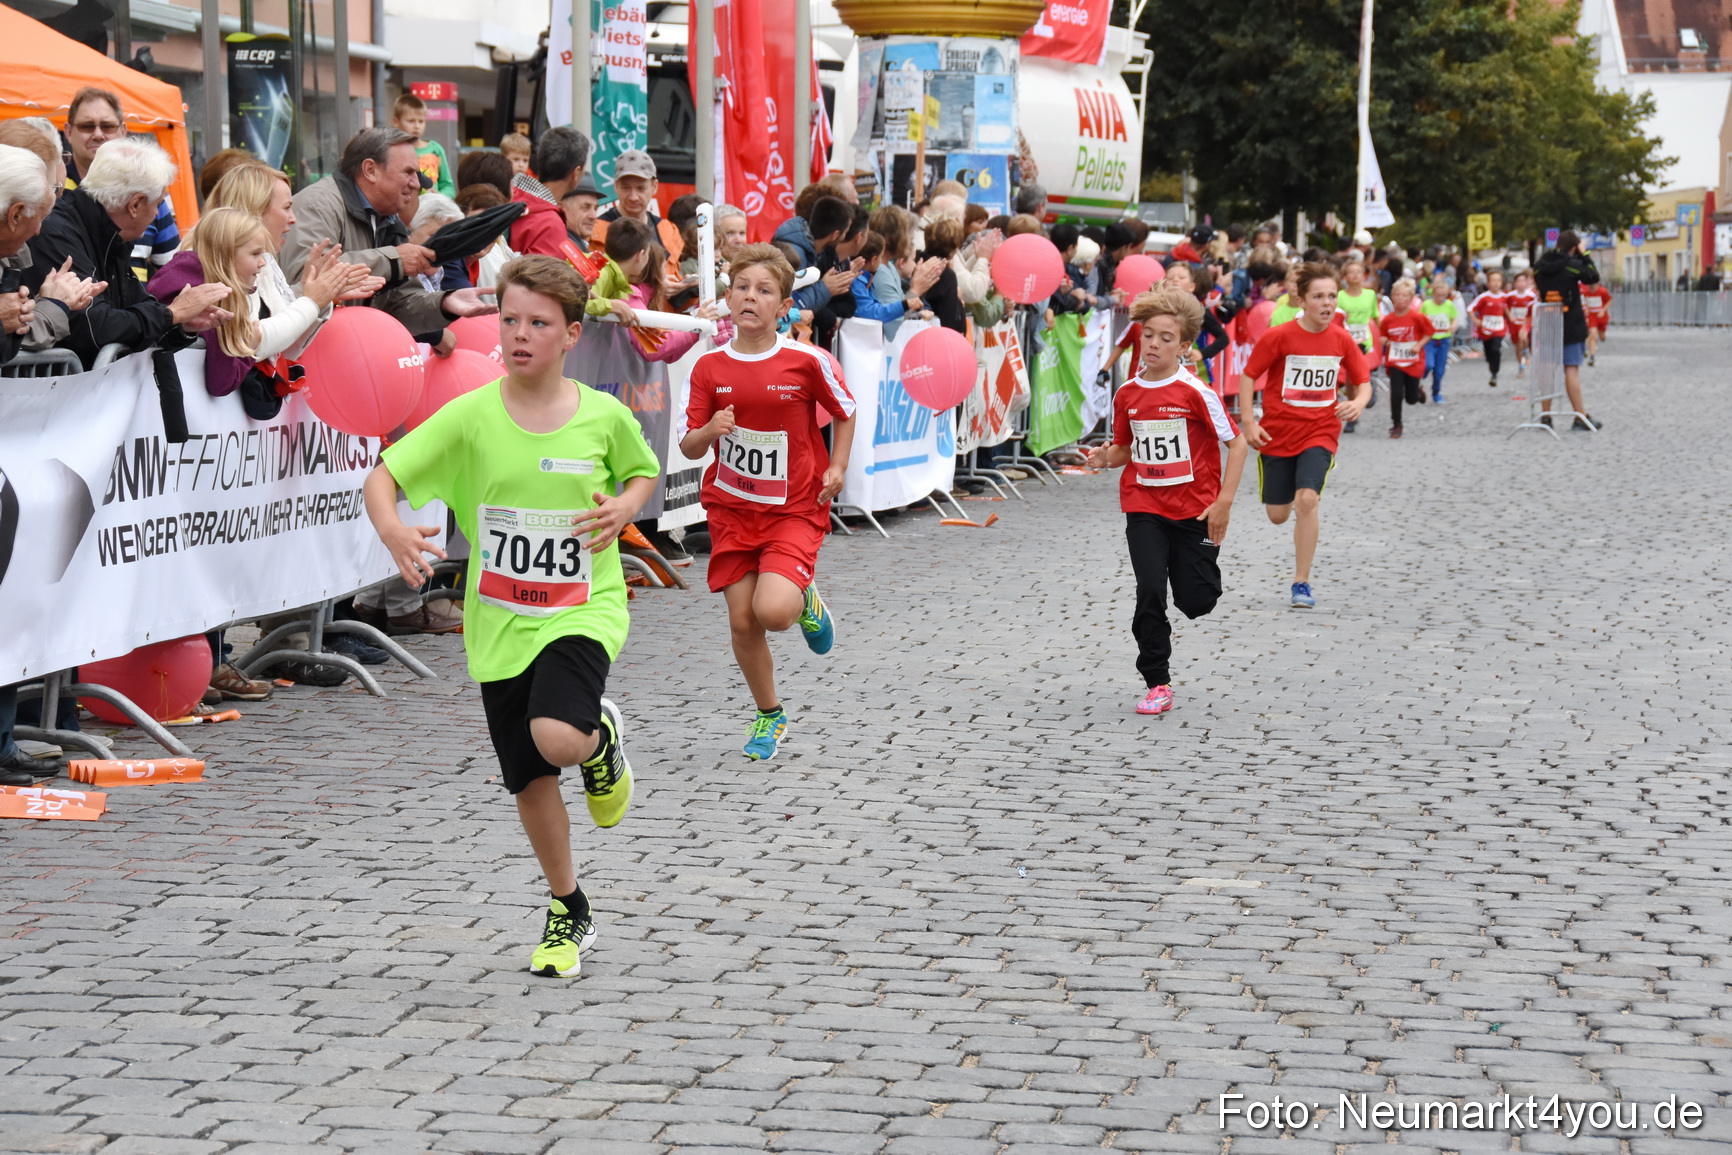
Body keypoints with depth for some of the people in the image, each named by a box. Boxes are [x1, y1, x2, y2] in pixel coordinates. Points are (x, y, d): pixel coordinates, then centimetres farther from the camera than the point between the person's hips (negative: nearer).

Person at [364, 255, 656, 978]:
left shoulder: (605, 417, -5)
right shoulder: (470, 417, -7)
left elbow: (642, 472, 15)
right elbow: (382, 477, -7)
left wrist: (625, 508, -8)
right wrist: (392, 531, -28)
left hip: (584, 607, -2)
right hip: (500, 619, 2)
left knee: (558, 737, -28)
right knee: (530, 780, 9)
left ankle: (603, 739, 11)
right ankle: (569, 910, 31)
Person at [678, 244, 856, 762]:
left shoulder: (808, 362, -9)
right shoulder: (710, 367, -4)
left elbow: (845, 412, 9)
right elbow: (689, 448, -2)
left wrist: (837, 468, -2)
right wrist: (709, 431, -23)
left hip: (794, 509, -3)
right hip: (731, 509, 3)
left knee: (774, 610, -23)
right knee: (742, 621, 1)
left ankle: (805, 599, 15)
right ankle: (769, 715, 25)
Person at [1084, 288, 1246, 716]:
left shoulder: (1195, 392, -13)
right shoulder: (1127, 394, 0)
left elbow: (1236, 442, -9)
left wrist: (1223, 502, -13)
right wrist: (1106, 457, -10)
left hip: (1195, 509, -2)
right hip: (1144, 508, 2)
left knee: (1196, 602, 3)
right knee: (1150, 593, -11)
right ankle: (1158, 685, 1)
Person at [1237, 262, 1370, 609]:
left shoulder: (1341, 340, -4)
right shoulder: (1279, 336, -12)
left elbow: (1363, 382, 6)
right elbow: (1248, 376, -4)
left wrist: (1357, 403, -16)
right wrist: (1248, 422, -13)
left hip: (1320, 433, 0)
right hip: (1277, 433, 0)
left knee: (1308, 499, -22)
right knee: (1278, 515, 7)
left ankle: (1301, 582, -10)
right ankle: (1306, 505, 48)